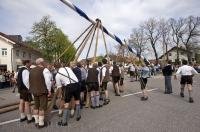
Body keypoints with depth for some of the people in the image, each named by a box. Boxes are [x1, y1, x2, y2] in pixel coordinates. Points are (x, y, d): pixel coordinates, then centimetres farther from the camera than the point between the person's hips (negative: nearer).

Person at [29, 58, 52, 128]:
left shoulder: (31, 70, 11)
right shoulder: (44, 70, -14)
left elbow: (30, 81, 14)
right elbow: (48, 81, -19)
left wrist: (33, 89, 19)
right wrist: (49, 90, -10)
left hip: (34, 91, 8)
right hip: (43, 91, -7)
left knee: (36, 106, 17)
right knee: (42, 107, 3)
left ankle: (36, 122, 28)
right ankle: (41, 123, 11)